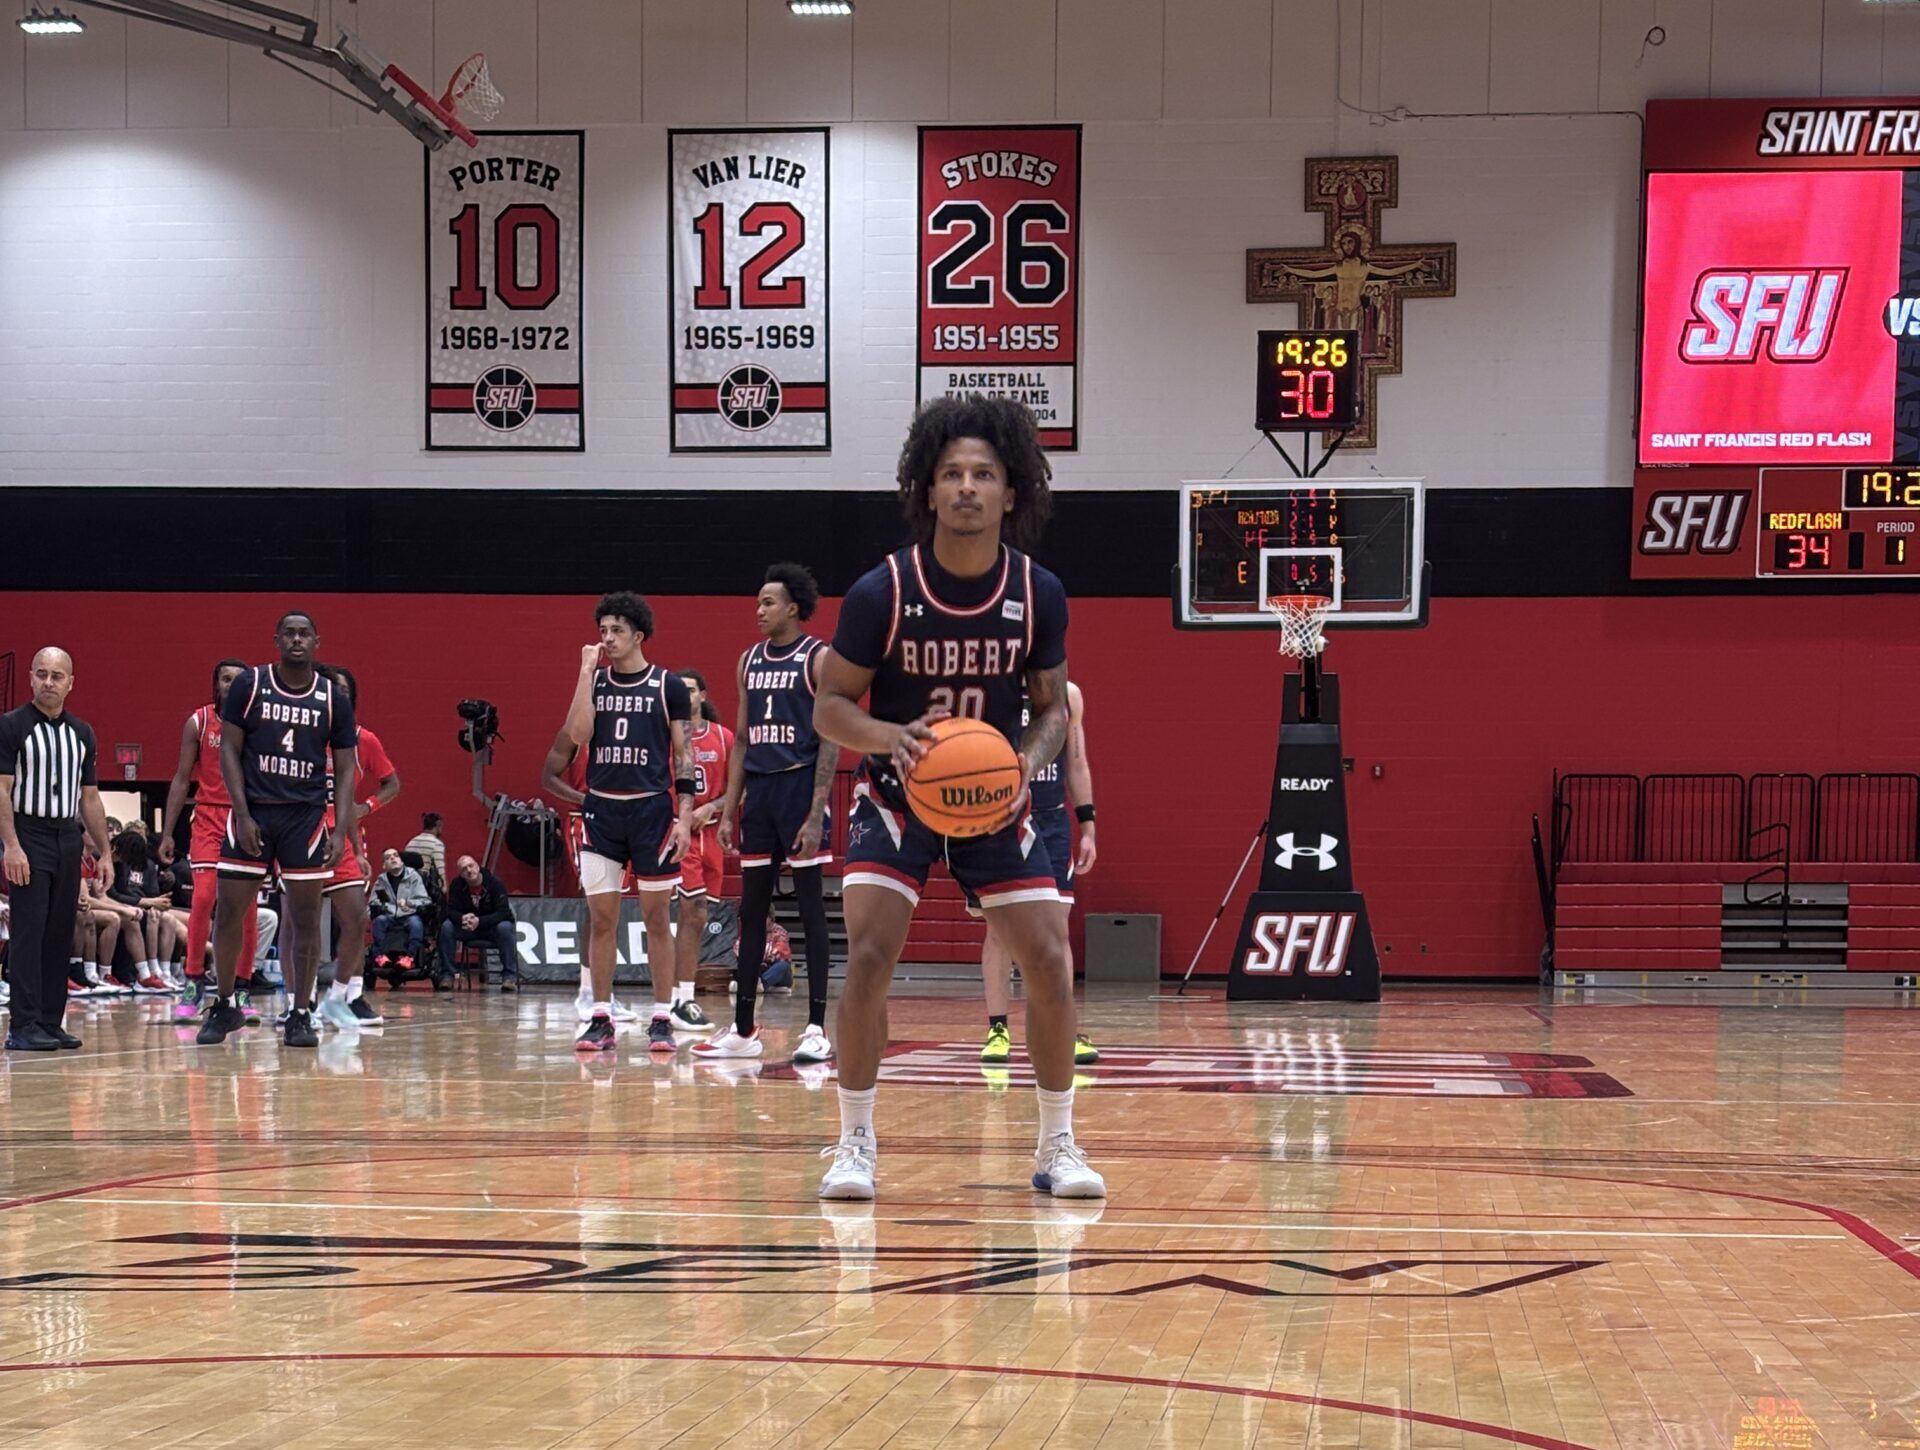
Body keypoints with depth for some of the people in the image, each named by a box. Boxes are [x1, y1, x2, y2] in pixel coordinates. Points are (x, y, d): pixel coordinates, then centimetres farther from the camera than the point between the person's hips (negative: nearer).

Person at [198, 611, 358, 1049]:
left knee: (306, 918, 0)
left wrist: (341, 829, -8)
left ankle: (299, 1014, 8)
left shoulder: (333, 698, 1)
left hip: (306, 815, 0)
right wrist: (243, 814, -10)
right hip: (253, 812, 0)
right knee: (228, 912, 2)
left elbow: (346, 769, 4)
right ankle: (225, 1007, 17)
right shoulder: (249, 684, -1)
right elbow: (229, 750, -1)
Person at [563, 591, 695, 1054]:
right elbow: (578, 734, -8)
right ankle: (601, 1019, 6)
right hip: (601, 809, 3)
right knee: (601, 918, 2)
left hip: (652, 808, -3)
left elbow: (684, 755, 1)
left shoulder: (668, 686, 1)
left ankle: (662, 1018, 5)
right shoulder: (594, 681, 9)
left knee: (656, 918, 1)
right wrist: (587, 671, -8)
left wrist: (684, 816, -8)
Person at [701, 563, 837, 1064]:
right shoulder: (750, 661, 14)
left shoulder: (818, 659, -5)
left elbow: (830, 742, -10)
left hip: (800, 787, -6)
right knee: (751, 910, 8)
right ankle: (743, 1031, 13)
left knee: (810, 908, -4)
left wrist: (816, 813, -17)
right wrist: (729, 810, 11)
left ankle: (817, 1029, -2)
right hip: (758, 790, 6)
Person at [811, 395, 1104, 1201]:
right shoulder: (882, 591, -17)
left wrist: (1029, 762, -20)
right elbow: (830, 707, -10)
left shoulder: (1039, 595, -10)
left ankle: (1057, 1146, 10)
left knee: (1050, 962, -6)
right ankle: (854, 1143, -3)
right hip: (897, 798, -2)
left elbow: (1052, 705, 2)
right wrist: (893, 736, -31)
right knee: (869, 958, -17)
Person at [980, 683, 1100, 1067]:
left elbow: (1076, 765, 13)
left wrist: (1087, 826, 9)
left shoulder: (1068, 695, 8)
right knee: (999, 927, 0)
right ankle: (997, 1029, 7)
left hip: (1052, 823, 2)